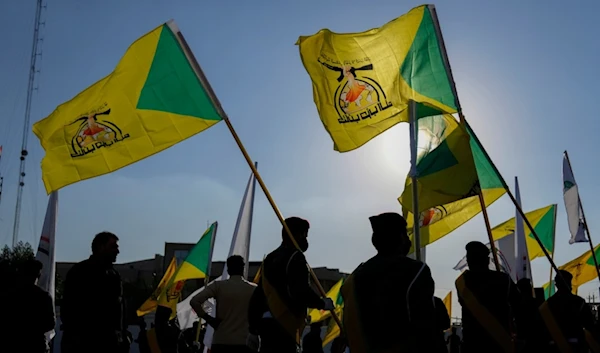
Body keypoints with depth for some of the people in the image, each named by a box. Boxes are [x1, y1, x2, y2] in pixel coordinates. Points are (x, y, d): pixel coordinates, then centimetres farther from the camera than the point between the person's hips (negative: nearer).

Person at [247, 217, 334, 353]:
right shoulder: (295, 257, -8)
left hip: (266, 323, 9)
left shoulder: (270, 258, 19)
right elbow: (301, 292, -20)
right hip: (284, 326, -9)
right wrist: (322, 303, -2)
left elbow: (257, 295, 19)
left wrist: (253, 330, 20)